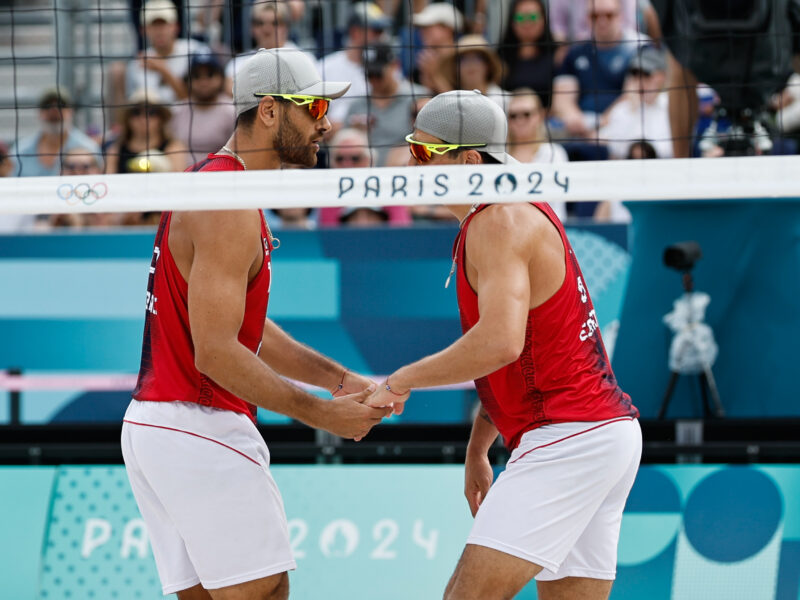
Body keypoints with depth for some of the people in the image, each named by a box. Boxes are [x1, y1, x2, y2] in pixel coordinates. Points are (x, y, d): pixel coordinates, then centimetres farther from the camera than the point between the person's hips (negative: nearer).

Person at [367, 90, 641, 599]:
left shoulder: (498, 224, -14)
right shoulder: (520, 215, 19)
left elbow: (500, 343, -30)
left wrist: (402, 381, -20)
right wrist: (478, 449, 24)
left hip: (567, 437, -11)